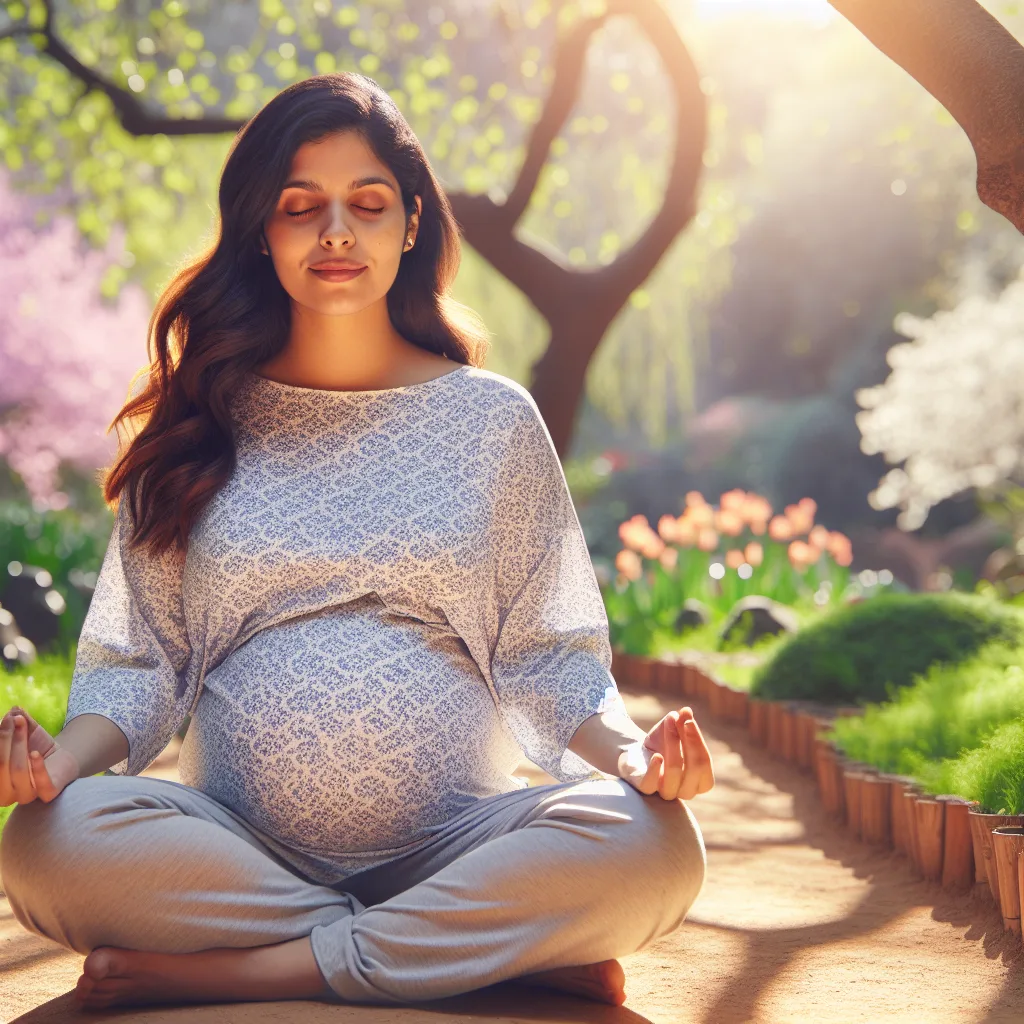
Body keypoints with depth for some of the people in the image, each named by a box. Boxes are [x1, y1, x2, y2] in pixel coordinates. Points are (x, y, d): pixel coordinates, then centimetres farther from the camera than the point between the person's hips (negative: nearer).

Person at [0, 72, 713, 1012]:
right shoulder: (202, 425, 10)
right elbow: (138, 659, 7)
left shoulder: (493, 419, 9)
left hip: (457, 848, 0)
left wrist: (631, 751, -14)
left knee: (652, 846, -29)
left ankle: (224, 970, -21)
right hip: (239, 847, 0)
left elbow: (548, 655, 7)